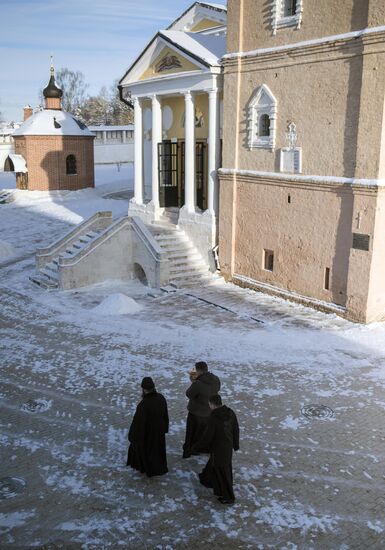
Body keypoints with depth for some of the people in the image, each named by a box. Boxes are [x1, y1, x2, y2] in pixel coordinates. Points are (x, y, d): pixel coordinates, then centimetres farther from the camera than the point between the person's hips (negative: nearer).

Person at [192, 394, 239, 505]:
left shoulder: (214, 418, -30)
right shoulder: (231, 413, -9)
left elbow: (207, 437, -22)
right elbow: (236, 430, 4)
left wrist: (196, 447, -6)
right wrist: (236, 444, 19)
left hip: (218, 449, -7)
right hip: (228, 447, 7)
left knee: (222, 472, 10)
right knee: (213, 464, 29)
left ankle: (228, 497, 24)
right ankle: (207, 480, 53)